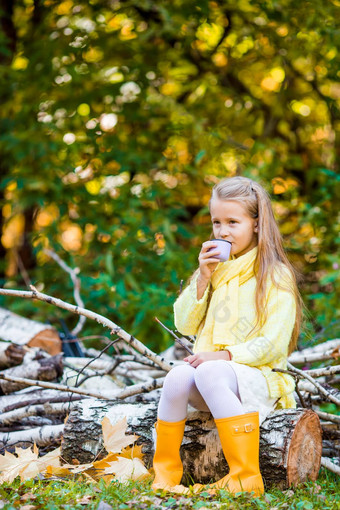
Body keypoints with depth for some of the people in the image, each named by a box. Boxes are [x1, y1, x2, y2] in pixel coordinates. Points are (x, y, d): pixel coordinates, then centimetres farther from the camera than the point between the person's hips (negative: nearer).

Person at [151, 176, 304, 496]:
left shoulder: (276, 275, -3)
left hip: (257, 376, -5)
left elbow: (273, 345, -10)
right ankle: (165, 473, -15)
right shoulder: (215, 267, 15)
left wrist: (225, 355, -21)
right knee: (178, 377, -28)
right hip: (209, 362, 5)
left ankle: (245, 477, -31)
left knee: (210, 373, -36)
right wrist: (203, 278, -3)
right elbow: (185, 326, 10)